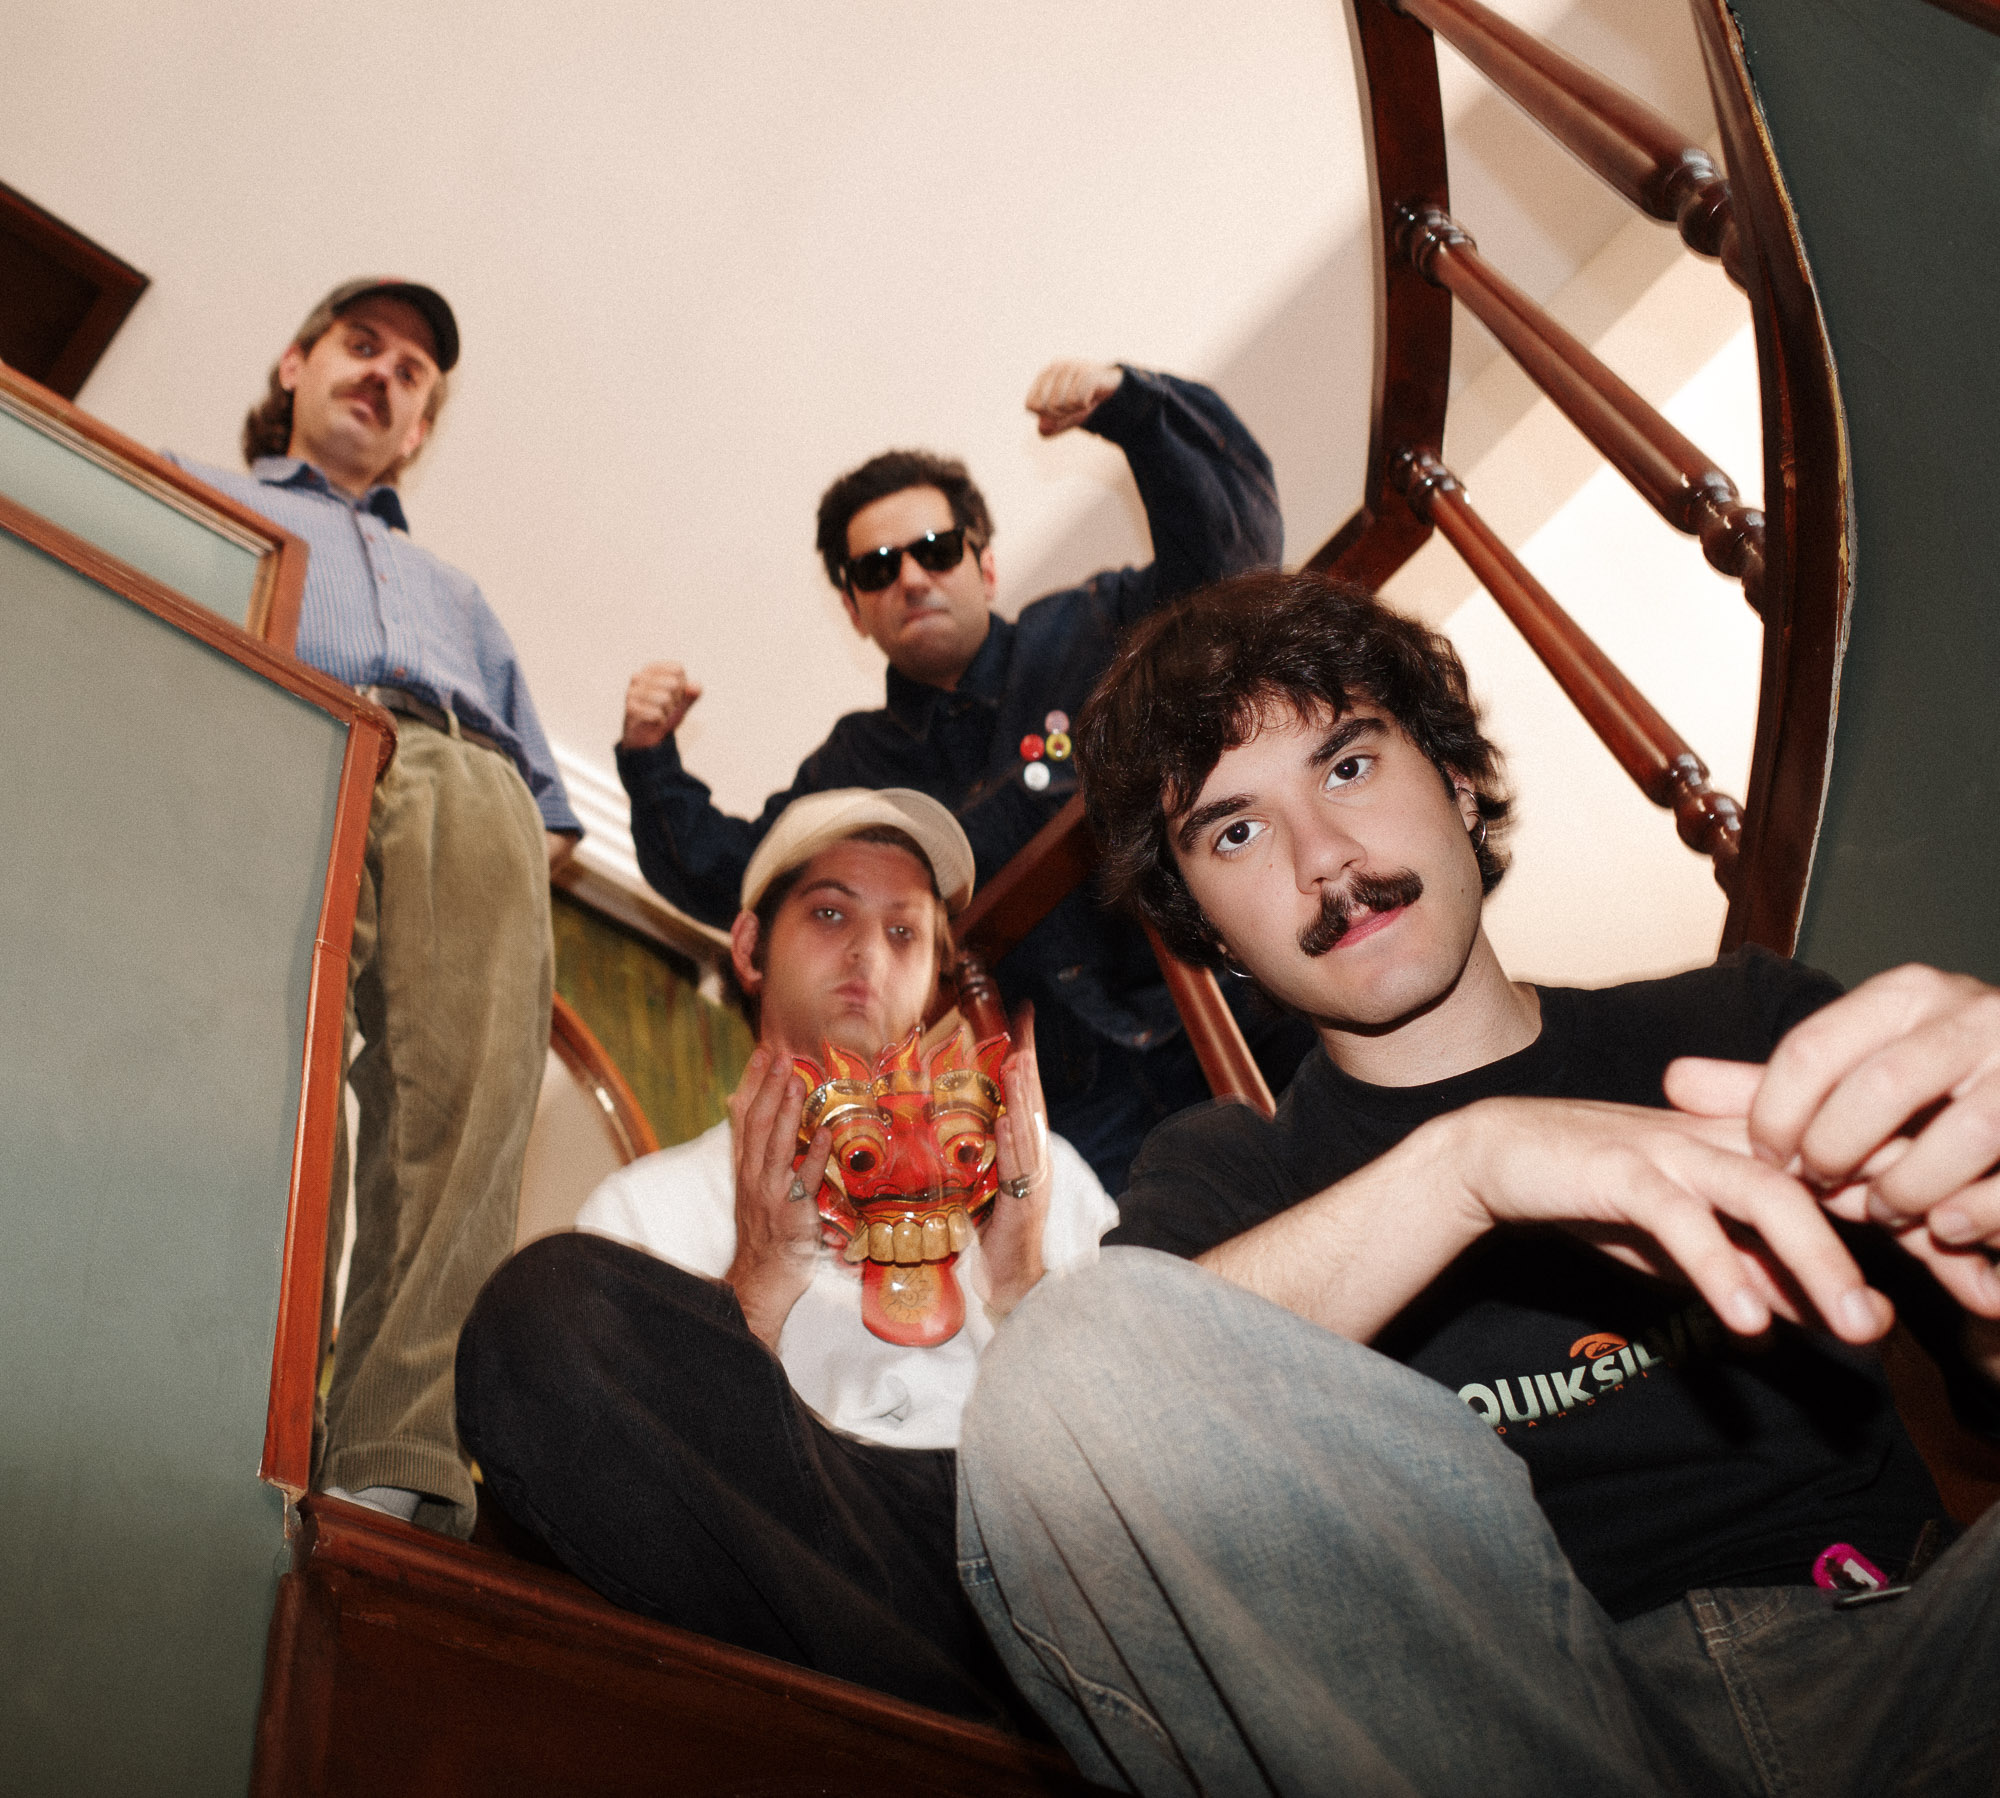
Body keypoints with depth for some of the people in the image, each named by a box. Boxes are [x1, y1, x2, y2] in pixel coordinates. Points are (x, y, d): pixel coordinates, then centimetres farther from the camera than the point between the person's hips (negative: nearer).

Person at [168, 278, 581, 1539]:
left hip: (471, 792, 3)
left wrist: (537, 849, 10)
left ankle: (400, 1469, -34)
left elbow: (552, 804, 33)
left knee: (466, 1107, -23)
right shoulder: (190, 496, 38)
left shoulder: (459, 595, 45)